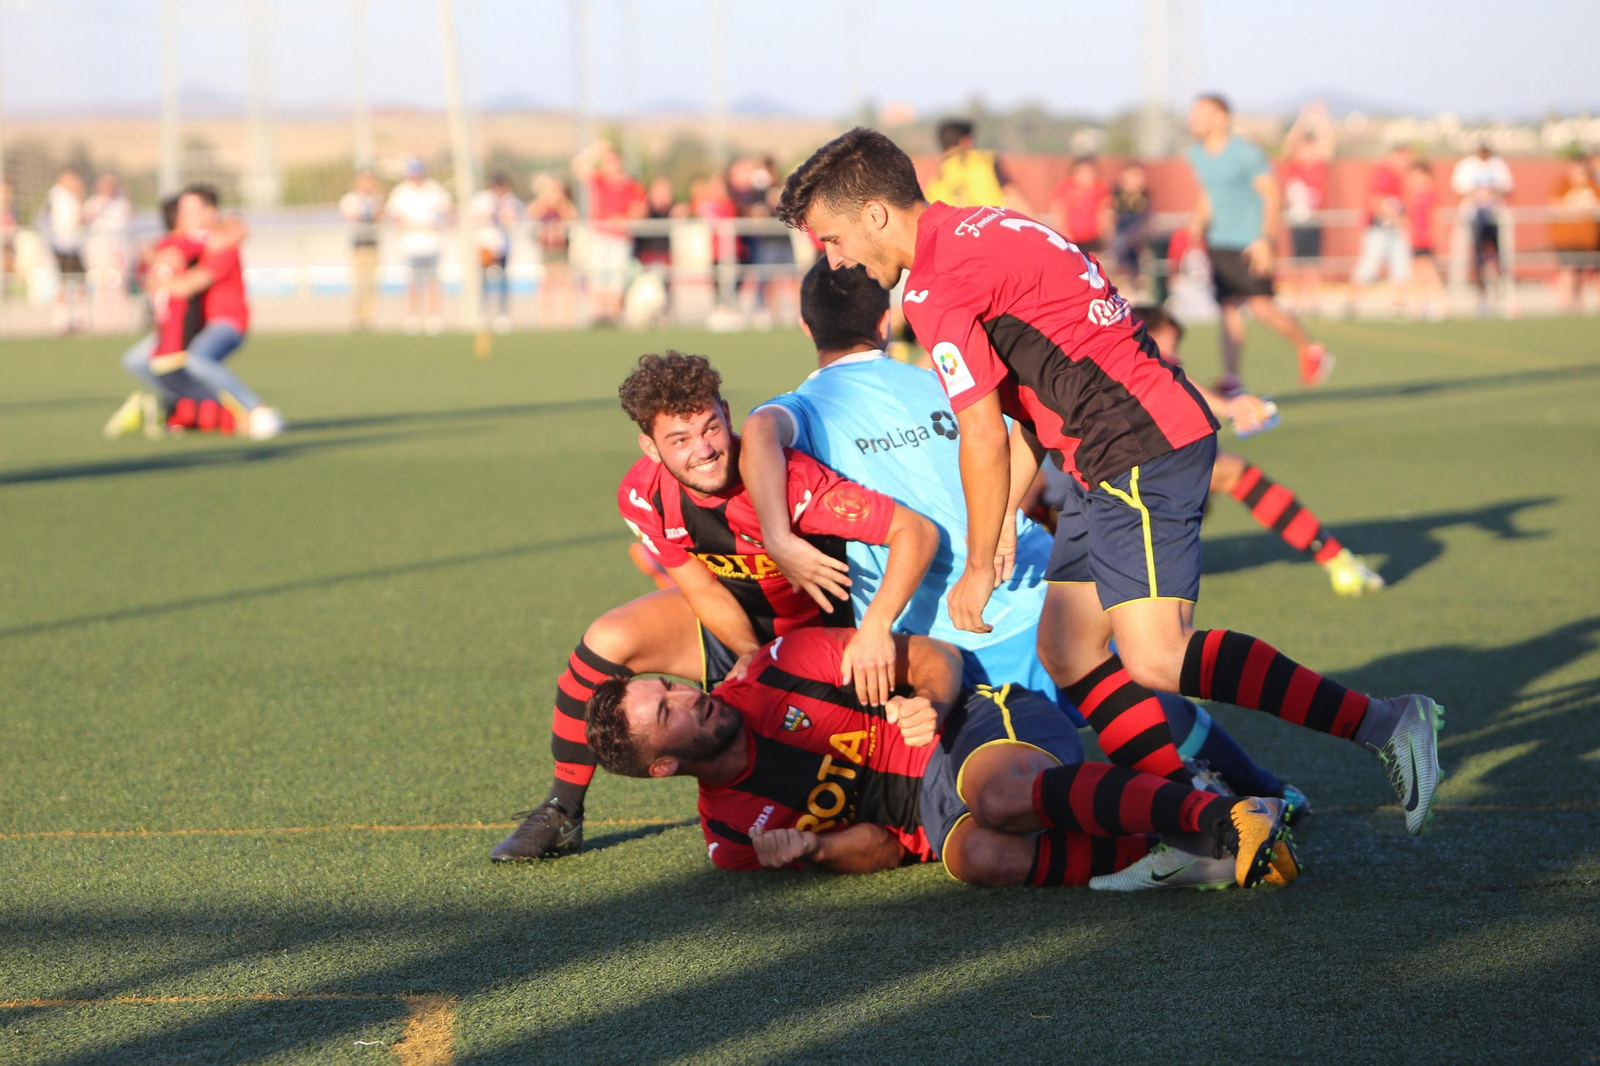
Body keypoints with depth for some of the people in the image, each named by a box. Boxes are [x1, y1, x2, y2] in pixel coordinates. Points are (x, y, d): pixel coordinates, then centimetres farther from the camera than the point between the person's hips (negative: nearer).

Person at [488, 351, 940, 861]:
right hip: (731, 624, 4)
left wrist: (874, 629, -51)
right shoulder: (642, 496, -20)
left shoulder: (784, 478, -36)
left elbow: (917, 532, -39)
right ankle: (562, 814, -4)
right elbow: (703, 590, -9)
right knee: (607, 642, -20)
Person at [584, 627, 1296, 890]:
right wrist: (809, 850, -13)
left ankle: (1220, 817, -53)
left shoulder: (780, 669, 1)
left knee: (1001, 795, -39)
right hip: (931, 813, 2)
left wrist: (932, 702, -16)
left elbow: (933, 655, 7)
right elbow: (883, 849, 7)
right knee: (976, 855, -36)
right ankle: (1177, 856, -41)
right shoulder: (731, 834, 5)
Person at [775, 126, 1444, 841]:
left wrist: (978, 567, 3)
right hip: (1109, 461, 11)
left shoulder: (938, 284, -11)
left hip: (1143, 449, -11)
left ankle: (1381, 725, -17)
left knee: (1155, 659, -19)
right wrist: (1006, 521, 21)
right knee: (1065, 649, 8)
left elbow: (984, 441, -9)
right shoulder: (978, 233, 20)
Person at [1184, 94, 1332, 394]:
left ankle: (1310, 350, 9)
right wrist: (1200, 220, 10)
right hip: (1219, 243, 6)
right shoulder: (1197, 154, 10)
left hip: (1250, 244, -6)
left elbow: (1271, 194, -12)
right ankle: (1231, 376, -3)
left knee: (1261, 306, -11)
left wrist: (1265, 239, -19)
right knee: (1228, 307, -2)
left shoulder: (1245, 153, -12)